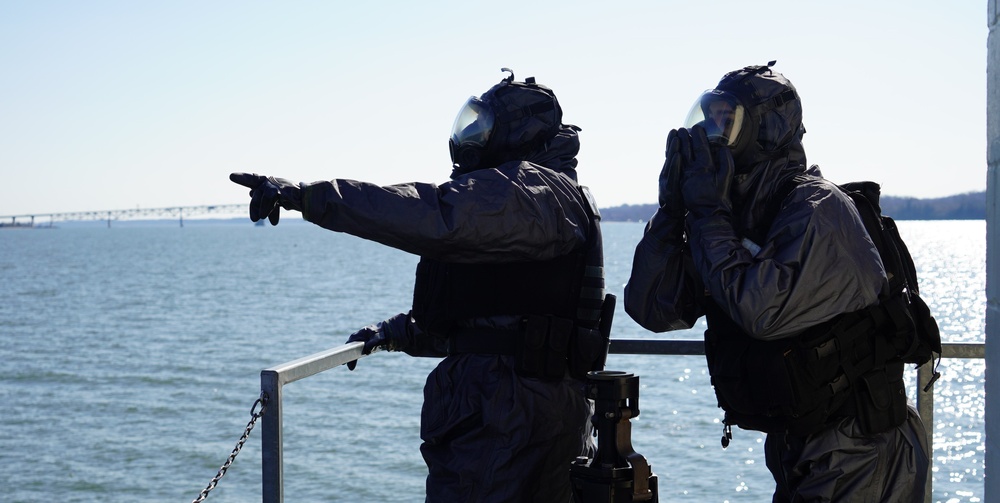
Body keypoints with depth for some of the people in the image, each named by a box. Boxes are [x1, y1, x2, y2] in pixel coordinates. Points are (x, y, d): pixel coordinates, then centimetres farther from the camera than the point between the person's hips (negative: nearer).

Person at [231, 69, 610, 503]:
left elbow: (435, 216, -28)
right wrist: (394, 333, 22)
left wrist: (308, 195, -29)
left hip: (503, 409, -11)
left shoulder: (529, 190, -11)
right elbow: (484, 313, 29)